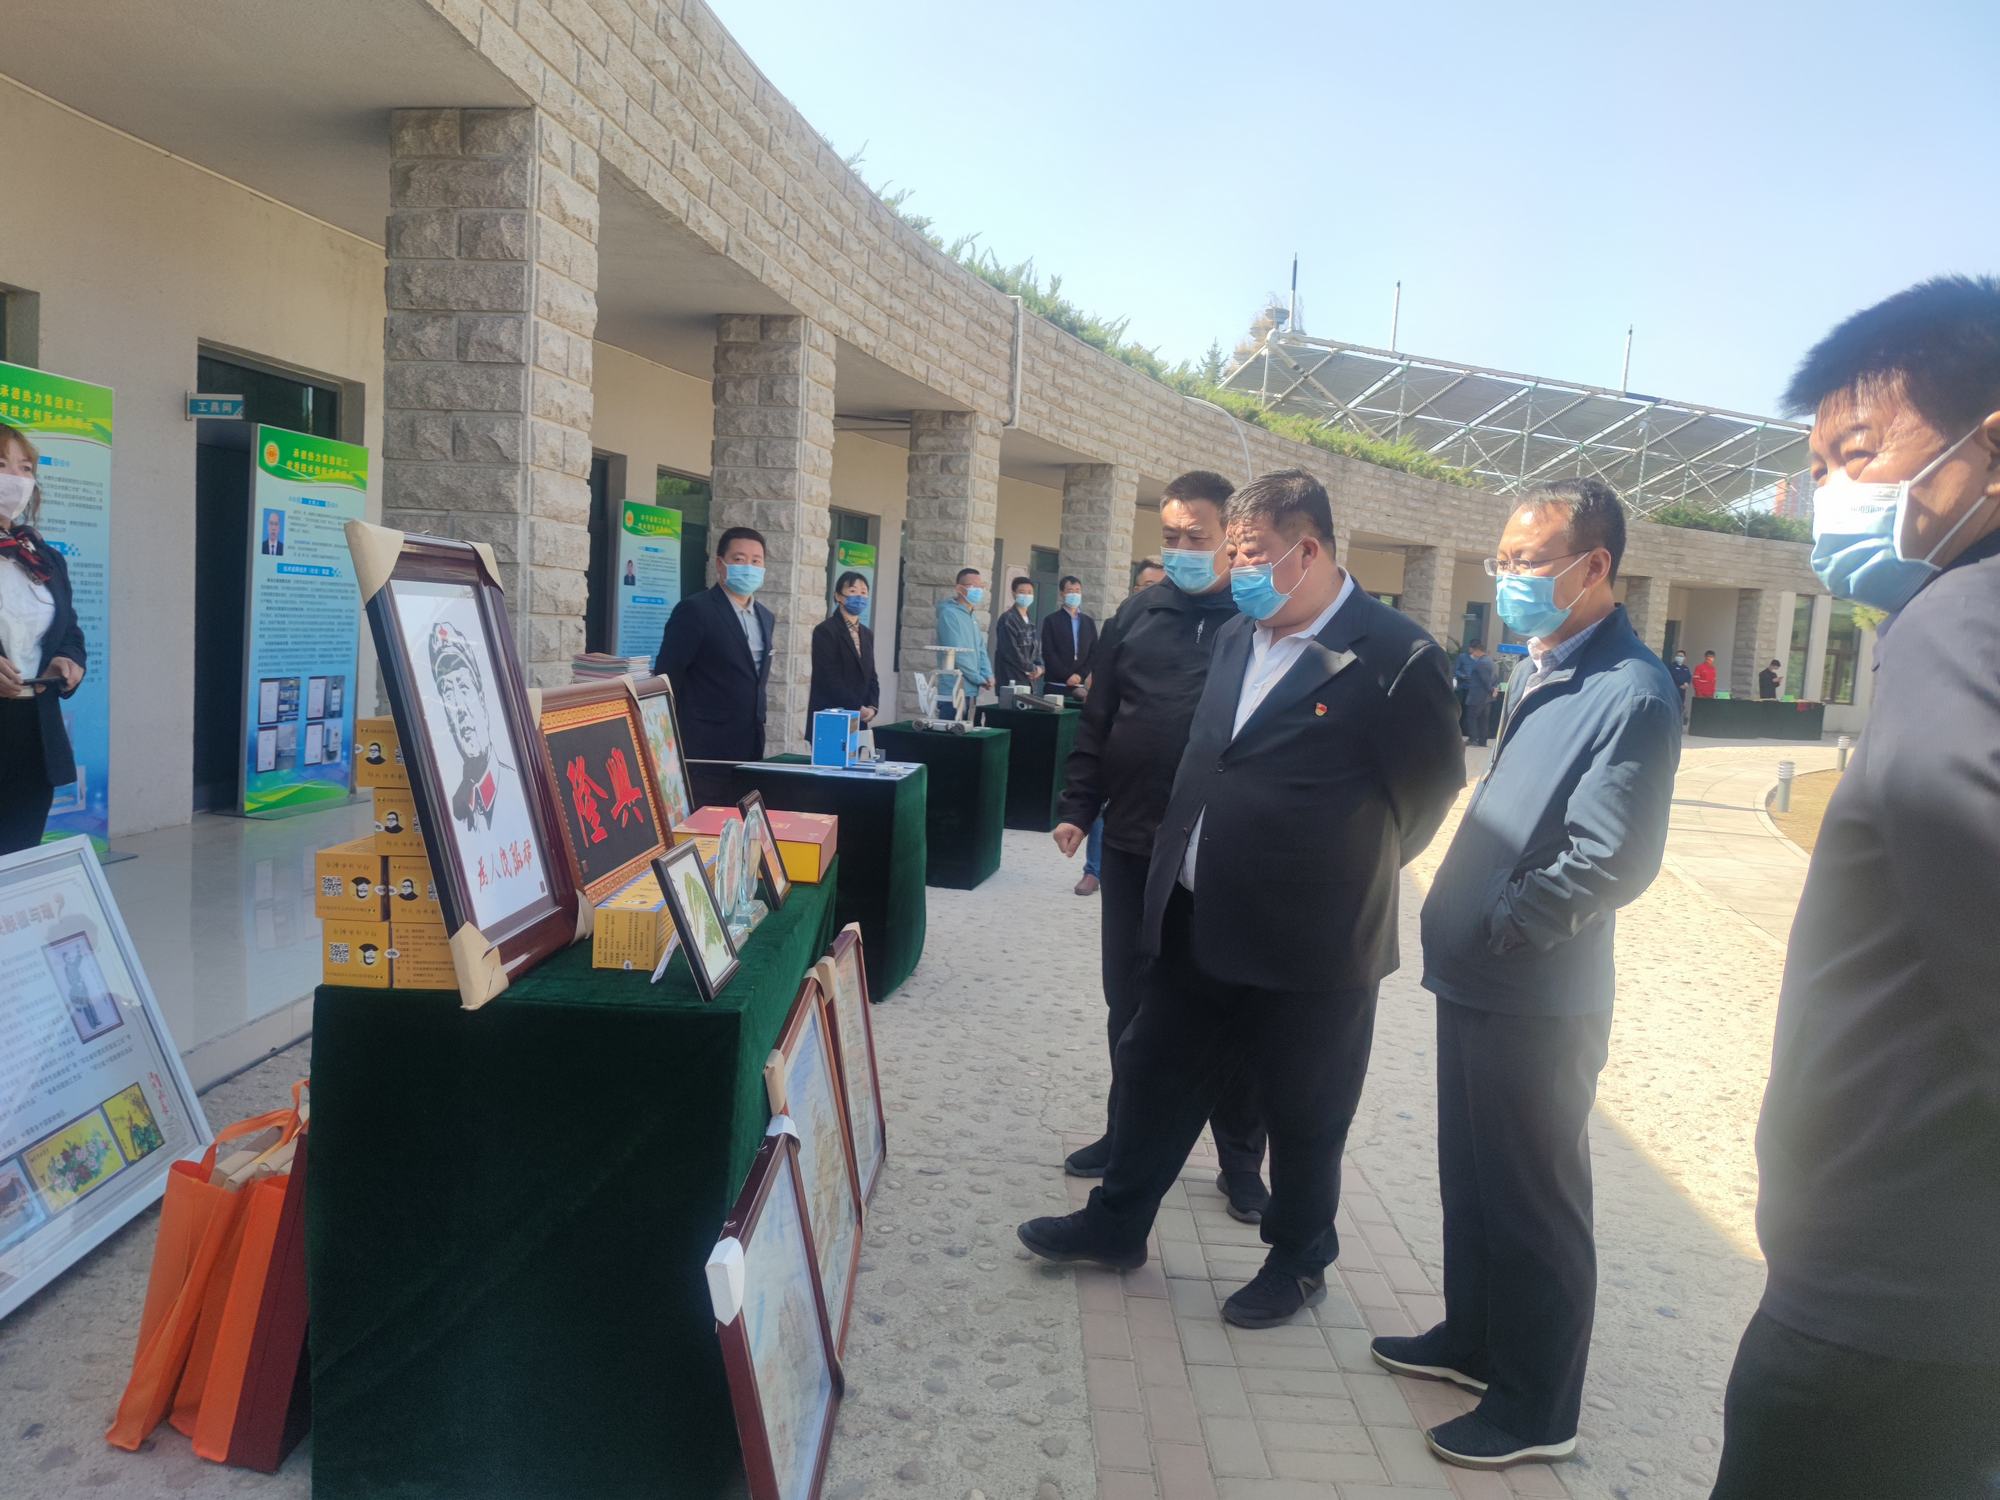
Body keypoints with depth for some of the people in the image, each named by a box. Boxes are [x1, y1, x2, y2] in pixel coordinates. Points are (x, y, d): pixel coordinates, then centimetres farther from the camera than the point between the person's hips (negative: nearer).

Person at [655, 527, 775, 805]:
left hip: (749, 751, 7)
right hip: (704, 754, -7)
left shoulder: (765, 618, 14)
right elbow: (667, 680, -10)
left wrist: (757, 732, 18)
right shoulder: (694, 610, -8)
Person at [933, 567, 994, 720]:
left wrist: (988, 675, 0)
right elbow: (957, 654, -17)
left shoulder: (972, 616, 15)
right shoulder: (950, 614, -12)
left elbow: (980, 649, 16)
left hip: (971, 691, 9)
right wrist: (980, 679, -12)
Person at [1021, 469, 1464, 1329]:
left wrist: (1354, 872, 0)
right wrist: (1181, 865, 12)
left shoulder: (1395, 655, -15)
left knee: (1303, 1118, 13)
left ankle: (1299, 1261, 34)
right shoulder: (1238, 636, 7)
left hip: (1309, 941, -6)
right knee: (1153, 1074, 18)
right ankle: (1116, 1224, 37)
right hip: (1199, 923, 7)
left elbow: (1432, 785, -7)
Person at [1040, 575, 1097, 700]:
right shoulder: (1051, 620, 3)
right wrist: (1067, 676, -13)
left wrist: (1080, 675, -6)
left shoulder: (1089, 622, 14)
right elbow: (1048, 653, -5)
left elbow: (1094, 653, 9)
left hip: (1081, 685, 3)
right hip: (1056, 685, -3)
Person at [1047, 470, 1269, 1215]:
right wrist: (1078, 809, 5)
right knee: (1129, 1000, 14)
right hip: (1132, 845, 4)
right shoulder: (1138, 613, 7)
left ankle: (1241, 1160, 24)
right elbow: (1098, 720, 10)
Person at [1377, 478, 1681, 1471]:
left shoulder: (1631, 692, -19)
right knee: (1469, 1179, 21)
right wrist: (1458, 927, 9)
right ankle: (1474, 1338, 41)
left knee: (1533, 1203, 7)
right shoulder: (1535, 673, 10)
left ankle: (1537, 1409, 24)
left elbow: (1608, 863, -23)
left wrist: (1494, 931, -15)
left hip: (1540, 999, -8)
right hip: (1476, 979, 9)